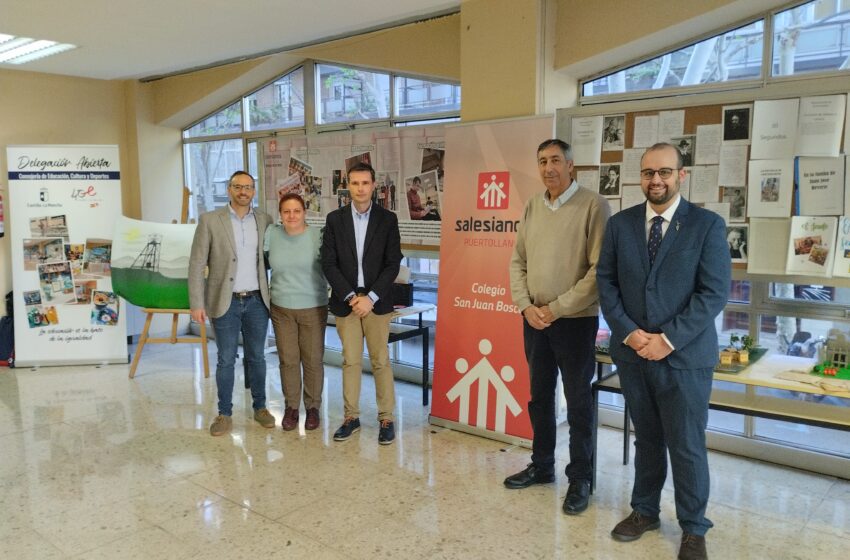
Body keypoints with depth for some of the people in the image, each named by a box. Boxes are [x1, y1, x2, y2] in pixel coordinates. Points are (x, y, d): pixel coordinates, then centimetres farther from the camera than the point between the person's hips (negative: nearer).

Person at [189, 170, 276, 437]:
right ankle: (224, 414, 18)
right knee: (226, 360, 6)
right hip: (225, 302, -2)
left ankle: (260, 407, 26)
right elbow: (197, 264, -5)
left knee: (256, 357, 12)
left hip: (257, 301, 2)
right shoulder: (210, 220, -4)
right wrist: (197, 303, -9)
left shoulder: (265, 220, 4)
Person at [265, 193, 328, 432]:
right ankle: (291, 407, 23)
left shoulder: (318, 236, -9)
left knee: (313, 360, 6)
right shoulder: (272, 234, -1)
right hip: (281, 308, 2)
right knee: (288, 360, 8)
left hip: (313, 308, -2)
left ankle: (313, 407, 22)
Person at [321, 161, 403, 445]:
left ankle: (386, 418, 14)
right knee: (350, 361, 8)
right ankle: (351, 417, 19)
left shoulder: (387, 219, 1)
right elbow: (328, 263, -1)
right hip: (345, 301, 1)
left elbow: (393, 264, -3)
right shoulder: (335, 219, 3)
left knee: (381, 361, 3)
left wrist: (370, 297, -12)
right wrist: (350, 296, -10)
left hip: (376, 301, -1)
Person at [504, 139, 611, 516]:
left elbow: (601, 269, -15)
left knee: (578, 401, 5)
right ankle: (541, 466, 33)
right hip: (534, 319, 5)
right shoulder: (532, 206, 7)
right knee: (539, 395, 16)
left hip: (575, 320, -5)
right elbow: (518, 261, 9)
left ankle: (580, 479, 21)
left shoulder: (593, 205, -10)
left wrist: (557, 308, -15)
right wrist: (526, 306, -5)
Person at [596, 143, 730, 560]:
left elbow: (714, 291, -9)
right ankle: (645, 511, 33)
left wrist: (669, 339, -15)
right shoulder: (620, 224, 5)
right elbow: (606, 282, 4)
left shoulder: (707, 224, -4)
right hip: (631, 352, 3)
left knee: (687, 445, 5)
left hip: (684, 354, -3)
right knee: (646, 439, 16)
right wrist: (628, 333, -9)